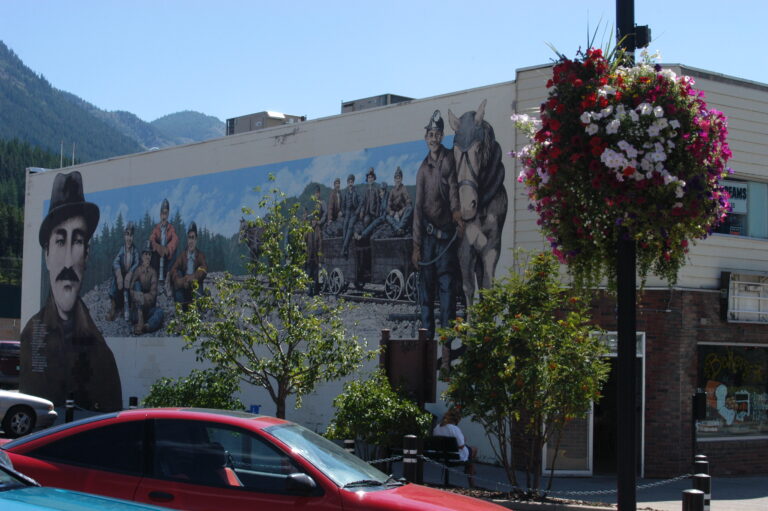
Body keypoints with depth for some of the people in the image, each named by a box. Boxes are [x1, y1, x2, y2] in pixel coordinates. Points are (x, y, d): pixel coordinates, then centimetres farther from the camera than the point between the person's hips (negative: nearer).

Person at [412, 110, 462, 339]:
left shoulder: (449, 159, 3)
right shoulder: (423, 169, 8)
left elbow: (453, 185, -11)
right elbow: (418, 207, 6)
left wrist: (456, 210, -31)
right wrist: (416, 245, 0)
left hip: (446, 232, -2)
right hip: (427, 233, 2)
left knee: (447, 283, -5)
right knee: (426, 283, 4)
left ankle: (447, 330, -5)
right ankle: (427, 333, 8)